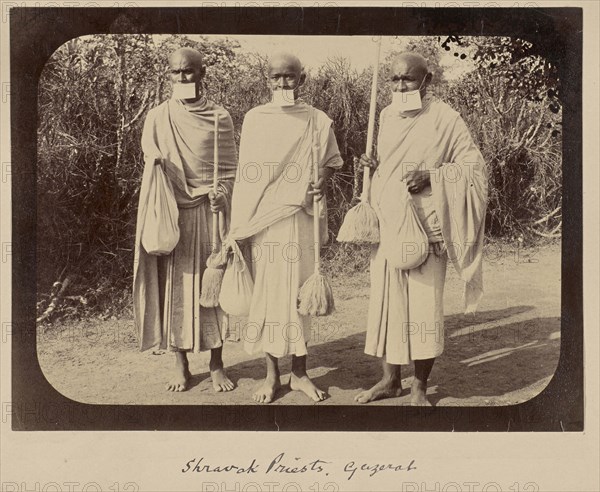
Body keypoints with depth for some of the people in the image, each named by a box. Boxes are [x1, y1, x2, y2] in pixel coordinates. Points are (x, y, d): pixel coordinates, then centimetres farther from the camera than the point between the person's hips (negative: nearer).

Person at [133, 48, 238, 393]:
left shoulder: (220, 118, 3)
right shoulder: (158, 118, 6)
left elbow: (231, 168, 5)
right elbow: (151, 164, 10)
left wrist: (222, 193, -14)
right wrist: (156, 164, -13)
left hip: (209, 213, -1)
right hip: (171, 213, 1)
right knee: (174, 285, 3)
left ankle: (217, 364, 14)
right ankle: (181, 365, 16)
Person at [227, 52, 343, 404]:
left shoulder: (317, 121, 4)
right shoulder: (254, 119, 6)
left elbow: (332, 160, 15)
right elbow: (245, 176, 7)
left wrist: (322, 182, -8)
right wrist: (238, 225, 4)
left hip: (299, 219, 0)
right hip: (260, 220, 1)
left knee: (299, 292, 4)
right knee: (266, 292, 3)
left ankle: (300, 372, 19)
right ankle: (272, 374, 16)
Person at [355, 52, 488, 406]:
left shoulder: (445, 119, -6)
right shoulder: (387, 116, 11)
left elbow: (475, 166, -7)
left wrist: (430, 176, -18)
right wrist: (373, 166, 1)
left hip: (424, 229, -5)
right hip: (387, 227, 5)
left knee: (424, 307, 0)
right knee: (386, 303, 9)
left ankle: (420, 387, 16)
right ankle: (391, 380, 24)